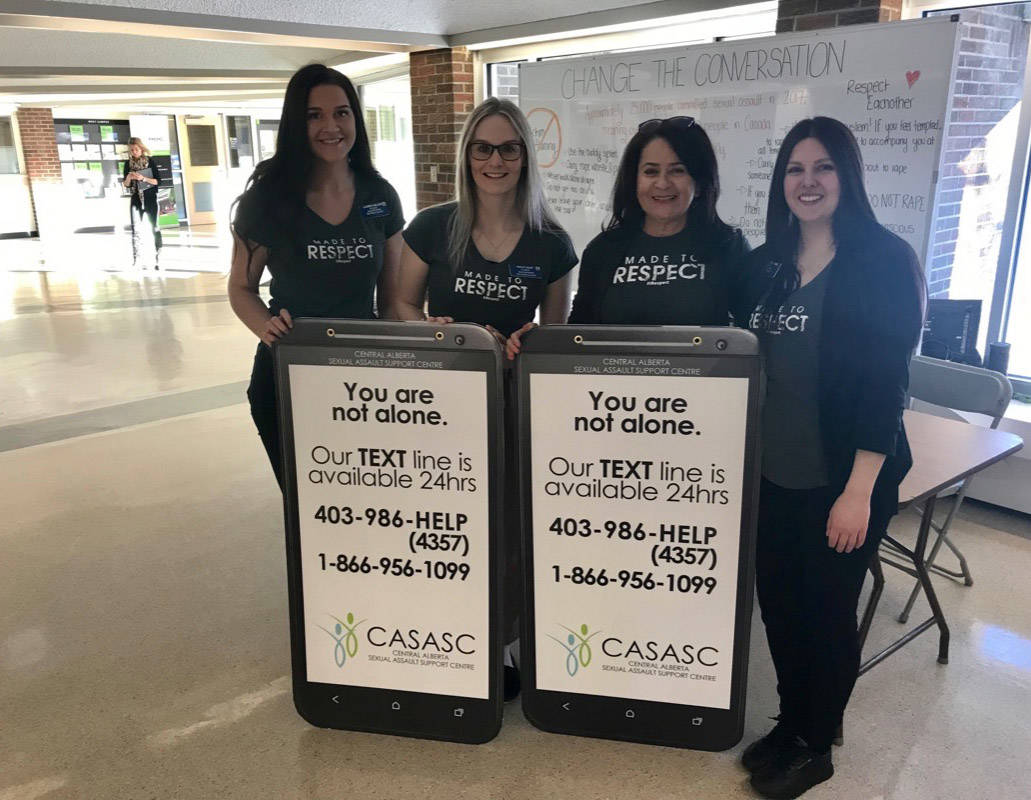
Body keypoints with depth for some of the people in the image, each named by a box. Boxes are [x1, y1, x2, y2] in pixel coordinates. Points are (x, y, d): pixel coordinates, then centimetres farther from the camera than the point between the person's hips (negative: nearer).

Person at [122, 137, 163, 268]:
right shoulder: (128, 164, 8)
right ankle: (137, 259, -3)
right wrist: (128, 177, -10)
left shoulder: (150, 161, -1)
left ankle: (158, 256, 9)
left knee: (154, 227, 2)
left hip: (150, 198, -2)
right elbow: (125, 185, 10)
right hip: (136, 199, 3)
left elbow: (158, 181, -4)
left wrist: (144, 178, -17)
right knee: (136, 229, -3)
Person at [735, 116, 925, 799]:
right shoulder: (764, 264, 7)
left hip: (842, 479, -5)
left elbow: (887, 383, -14)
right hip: (773, 472, 5)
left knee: (826, 610, 9)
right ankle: (790, 723, 37)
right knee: (777, 598, 14)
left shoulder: (885, 261, -10)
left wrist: (859, 490, -17)